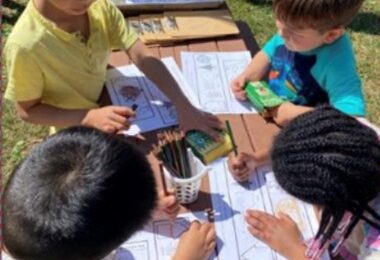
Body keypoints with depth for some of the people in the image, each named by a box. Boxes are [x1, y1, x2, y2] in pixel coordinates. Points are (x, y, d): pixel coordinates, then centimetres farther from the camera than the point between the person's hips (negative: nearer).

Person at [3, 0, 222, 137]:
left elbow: (142, 56, -23)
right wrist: (90, 117, -35)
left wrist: (185, 109, -32)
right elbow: (27, 110, -22)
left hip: (112, 114, 4)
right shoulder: (25, 44, -33)